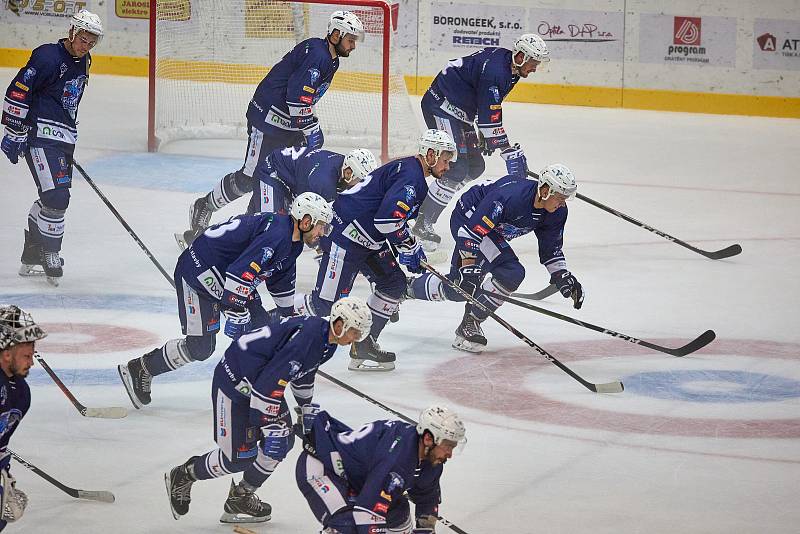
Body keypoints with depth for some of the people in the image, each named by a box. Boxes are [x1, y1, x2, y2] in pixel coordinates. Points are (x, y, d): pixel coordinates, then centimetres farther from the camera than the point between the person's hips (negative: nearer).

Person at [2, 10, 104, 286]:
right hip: (40, 136, -10)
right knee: (56, 197, -16)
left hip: (63, 139, 10)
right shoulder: (48, 56, -14)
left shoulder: (82, 63, 13)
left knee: (52, 198, 14)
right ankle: (50, 255, -2)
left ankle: (31, 259, 25)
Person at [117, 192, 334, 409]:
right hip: (199, 274, -10)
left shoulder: (292, 241, 6)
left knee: (260, 326, 2)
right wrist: (236, 314, -31)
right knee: (199, 347, -7)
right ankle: (138, 370, 7)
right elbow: (239, 273, -34)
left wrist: (290, 315, 30)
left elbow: (282, 281, 24)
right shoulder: (275, 235, -27)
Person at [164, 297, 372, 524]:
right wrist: (271, 426, -27)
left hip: (265, 381, 10)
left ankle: (241, 497, 20)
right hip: (234, 383, -10)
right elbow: (270, 382, -32)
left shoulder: (326, 340, -1)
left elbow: (303, 372, 20)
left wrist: (308, 407, 25)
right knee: (240, 456, -4)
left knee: (283, 441, 6)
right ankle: (182, 475, 18)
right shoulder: (306, 339, -32)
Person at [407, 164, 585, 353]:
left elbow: (551, 249, 2)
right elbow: (471, 231, -34)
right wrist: (468, 268, -34)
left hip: (494, 230, 8)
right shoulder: (509, 195, -37)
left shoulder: (557, 212, -13)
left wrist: (563, 276, -9)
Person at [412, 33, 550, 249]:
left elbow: (489, 108, 20)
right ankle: (423, 225, -12)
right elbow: (490, 118, -25)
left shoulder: (510, 67, 6)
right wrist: (509, 151, -21)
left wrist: (485, 135, 18)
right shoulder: (494, 72, -26)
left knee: (475, 166, 12)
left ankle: (422, 203, 18)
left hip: (459, 111, 11)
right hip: (441, 105, -11)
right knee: (457, 170, -16)